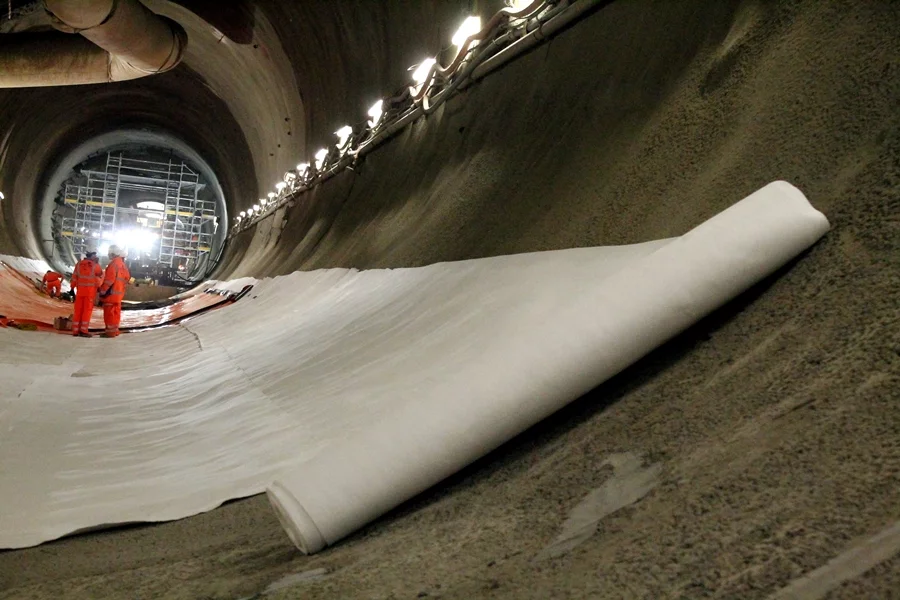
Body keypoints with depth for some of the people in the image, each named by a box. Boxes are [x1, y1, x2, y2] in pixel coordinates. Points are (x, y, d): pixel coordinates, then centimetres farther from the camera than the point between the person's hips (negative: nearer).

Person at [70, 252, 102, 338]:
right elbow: (101, 274, 11)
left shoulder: (79, 264, 5)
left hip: (80, 289, 4)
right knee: (87, 310, -2)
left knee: (78, 309, 7)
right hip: (90, 290, -4)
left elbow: (74, 277, 5)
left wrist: (72, 288, 11)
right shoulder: (95, 265, -7)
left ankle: (75, 330, 8)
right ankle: (83, 330, -8)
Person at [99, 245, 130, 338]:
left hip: (111, 292, -9)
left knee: (109, 312, -5)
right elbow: (127, 277, 20)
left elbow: (109, 279, -21)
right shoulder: (122, 264, 13)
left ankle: (110, 331, -5)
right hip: (119, 292, 9)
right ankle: (115, 330, 20)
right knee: (116, 311, 14)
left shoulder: (113, 264, -17)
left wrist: (103, 291, -16)